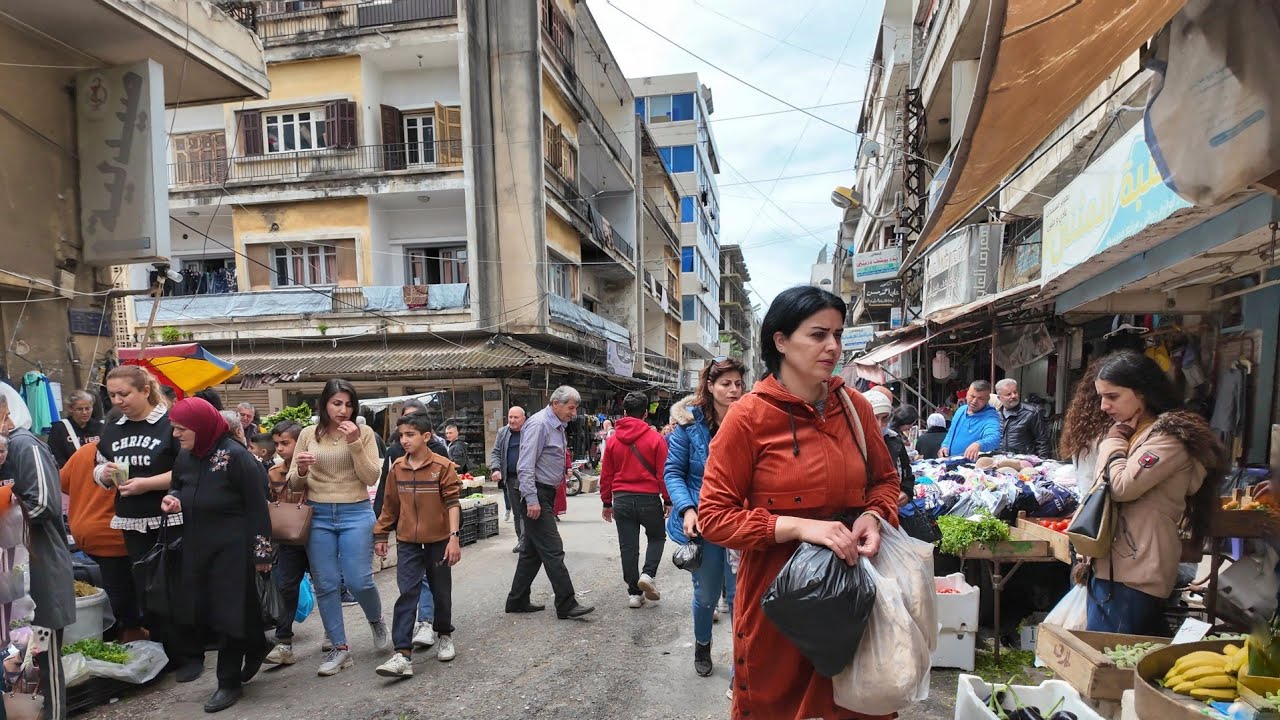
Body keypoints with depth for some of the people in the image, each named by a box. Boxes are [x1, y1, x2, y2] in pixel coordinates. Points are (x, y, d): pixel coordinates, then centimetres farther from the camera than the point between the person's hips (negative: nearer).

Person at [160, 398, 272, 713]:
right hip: (197, 545, 8)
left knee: (229, 610, 1)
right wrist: (172, 498, -2)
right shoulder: (185, 458, 5)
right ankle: (254, 651, 35)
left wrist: (261, 553, -15)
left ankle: (230, 682, 16)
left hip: (232, 547, -7)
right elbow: (179, 487, 24)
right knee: (209, 609, 13)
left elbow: (256, 507, -15)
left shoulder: (235, 456, -17)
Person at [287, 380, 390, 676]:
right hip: (318, 515, 3)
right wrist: (300, 470, -14)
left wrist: (355, 443, -18)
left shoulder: (363, 433, -2)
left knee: (358, 581, -5)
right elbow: (294, 484, 9)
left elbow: (371, 478, -9)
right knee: (325, 585, 5)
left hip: (356, 514, -2)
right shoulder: (308, 434, 4)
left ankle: (376, 621, 27)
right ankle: (340, 648, 19)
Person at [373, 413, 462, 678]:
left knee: (441, 592, 12)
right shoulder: (397, 469, 2)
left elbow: (452, 503, -12)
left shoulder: (443, 466, -10)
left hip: (438, 540, -2)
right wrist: (380, 535, 13)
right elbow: (390, 506, 12)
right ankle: (403, 654, -3)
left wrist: (454, 537, -18)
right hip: (407, 542, 2)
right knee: (407, 595, -3)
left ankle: (444, 636, 35)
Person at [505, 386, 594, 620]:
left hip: (545, 494, 10)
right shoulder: (538, 424, -15)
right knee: (553, 550, -8)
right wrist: (531, 500, -24)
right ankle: (566, 605, -3)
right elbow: (525, 466, -21)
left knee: (532, 551, 14)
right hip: (536, 495, -10)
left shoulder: (557, 427, 15)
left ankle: (517, 601, 24)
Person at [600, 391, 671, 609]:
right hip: (649, 499, -2)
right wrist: (668, 501, 4)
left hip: (621, 500, 2)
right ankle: (648, 574, -1)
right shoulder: (656, 439, -7)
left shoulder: (613, 440, 2)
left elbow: (606, 474, 6)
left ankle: (634, 593, 14)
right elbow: (663, 474, -6)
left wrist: (607, 503, 15)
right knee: (657, 537, 19)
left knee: (628, 546, 9)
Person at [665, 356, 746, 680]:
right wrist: (687, 509, -19)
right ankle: (702, 645, 45)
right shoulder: (690, 422, -8)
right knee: (706, 594, 16)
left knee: (739, 594, 0)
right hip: (703, 522, 0)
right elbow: (673, 472, -5)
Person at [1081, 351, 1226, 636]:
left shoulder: (1169, 436, -10)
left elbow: (1121, 487, -21)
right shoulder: (1132, 433, 18)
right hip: (1108, 566, 9)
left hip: (1134, 578, -9)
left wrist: (1115, 439, -6)